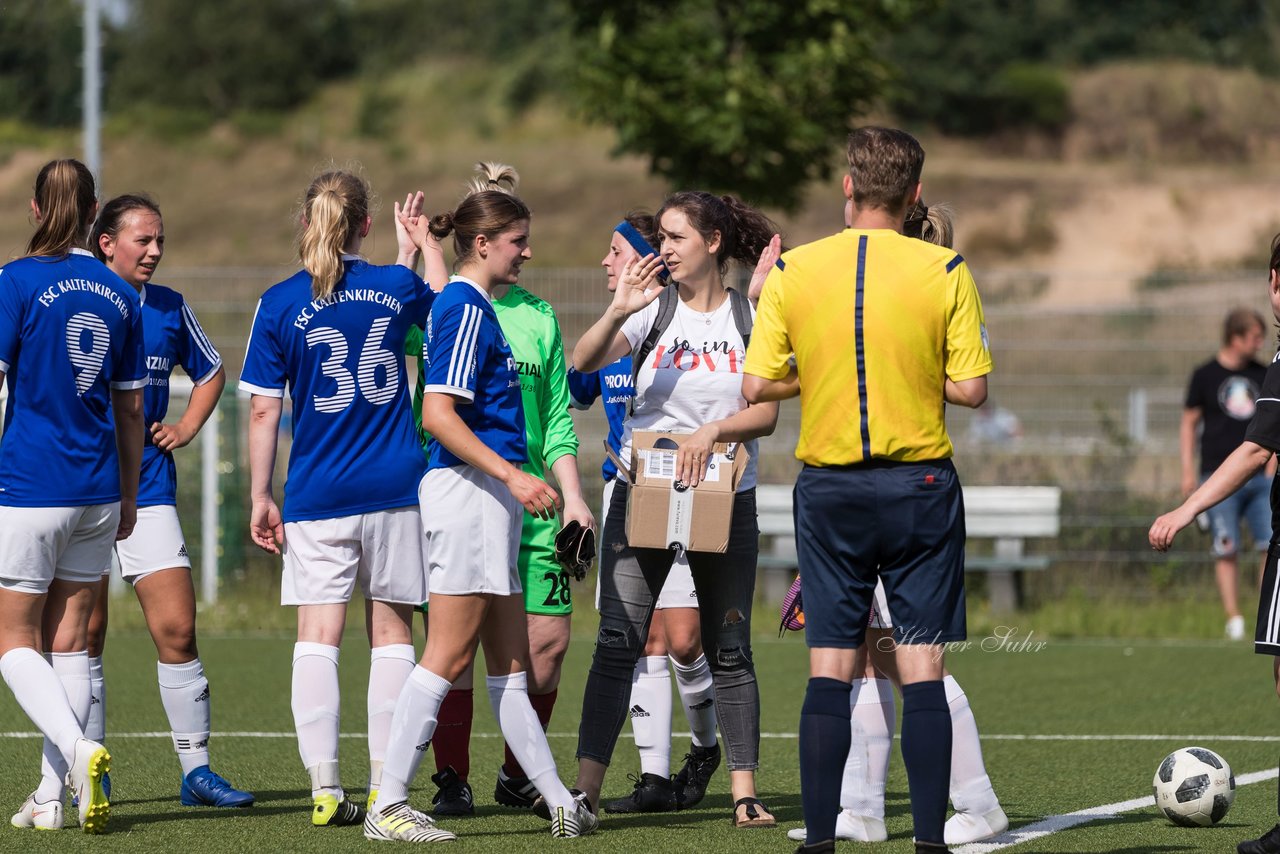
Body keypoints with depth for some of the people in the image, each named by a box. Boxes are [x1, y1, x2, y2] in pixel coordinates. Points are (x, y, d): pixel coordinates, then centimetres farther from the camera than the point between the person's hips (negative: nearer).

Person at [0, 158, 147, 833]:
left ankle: (79, 750, -20)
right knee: (69, 639, 10)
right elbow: (130, 409, 12)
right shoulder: (120, 295, 6)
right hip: (96, 491, 5)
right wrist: (127, 497, 21)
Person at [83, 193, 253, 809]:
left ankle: (196, 770, 4)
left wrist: (187, 427, 12)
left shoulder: (169, 308, 9)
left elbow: (211, 372, 25)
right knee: (83, 635, 1)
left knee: (177, 630, -3)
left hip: (148, 491, 3)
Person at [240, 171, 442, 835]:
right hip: (395, 489, 1)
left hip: (316, 498, -1)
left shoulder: (280, 305, -4)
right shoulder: (397, 286, 0)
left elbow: (263, 409, -4)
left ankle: (325, 787, -7)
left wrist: (260, 494, 3)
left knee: (317, 638, 0)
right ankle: (385, 785, 7)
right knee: (391, 637, 8)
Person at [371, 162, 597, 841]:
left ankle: (559, 803, 15)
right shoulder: (467, 310, -14)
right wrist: (513, 476, -23)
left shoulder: (469, 306, 15)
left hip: (491, 498, 11)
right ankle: (388, 805, -8)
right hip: (469, 490, -11)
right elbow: (438, 414, -21)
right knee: (449, 654, -9)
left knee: (509, 662, 11)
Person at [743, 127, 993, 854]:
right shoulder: (945, 273, -7)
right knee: (924, 670, 2)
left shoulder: (792, 271, -2)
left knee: (830, 670, 6)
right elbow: (970, 390, -7)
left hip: (829, 488, 2)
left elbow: (756, 385, -2)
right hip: (920, 486, -1)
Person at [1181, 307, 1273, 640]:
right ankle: (1234, 621, -3)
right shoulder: (1204, 376, 2)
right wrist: (1188, 470, -1)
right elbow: (1189, 423, 7)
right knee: (1226, 551, -6)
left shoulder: (1263, 375, 11)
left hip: (1259, 477, 3)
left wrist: (1270, 468, 7)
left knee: (1273, 546, -6)